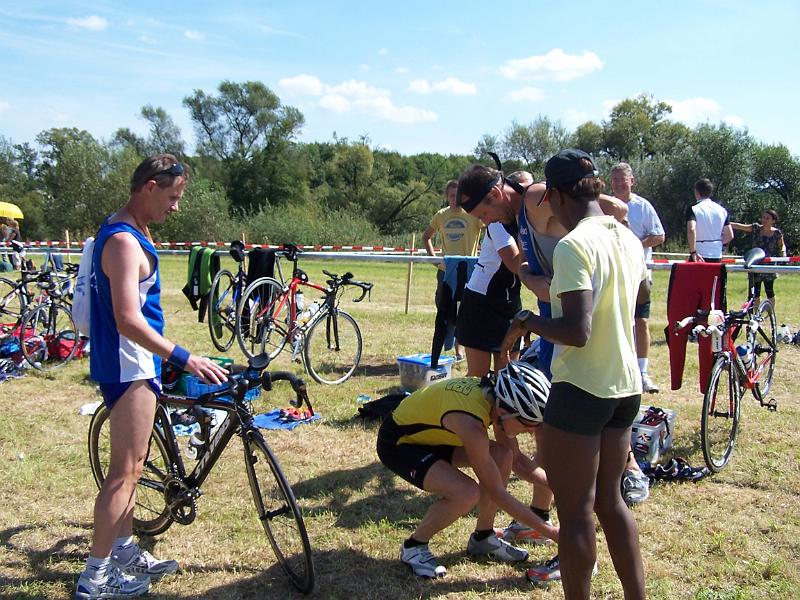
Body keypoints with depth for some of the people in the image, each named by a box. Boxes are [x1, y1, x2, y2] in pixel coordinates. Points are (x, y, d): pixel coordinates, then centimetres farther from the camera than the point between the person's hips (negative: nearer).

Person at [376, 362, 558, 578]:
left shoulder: (491, 393, -12)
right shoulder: (471, 423, -35)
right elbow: (496, 492, -24)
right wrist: (551, 532, -19)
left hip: (428, 435, 8)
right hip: (397, 444, -8)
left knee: (503, 456, -4)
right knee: (467, 493, -27)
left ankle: (482, 538, 12)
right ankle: (414, 546, -2)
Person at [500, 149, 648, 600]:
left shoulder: (573, 245, -19)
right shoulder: (629, 239, 6)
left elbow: (577, 331, -27)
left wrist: (527, 322, -11)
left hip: (582, 389, -8)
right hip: (626, 386, 9)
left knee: (575, 511, 4)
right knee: (609, 498, 21)